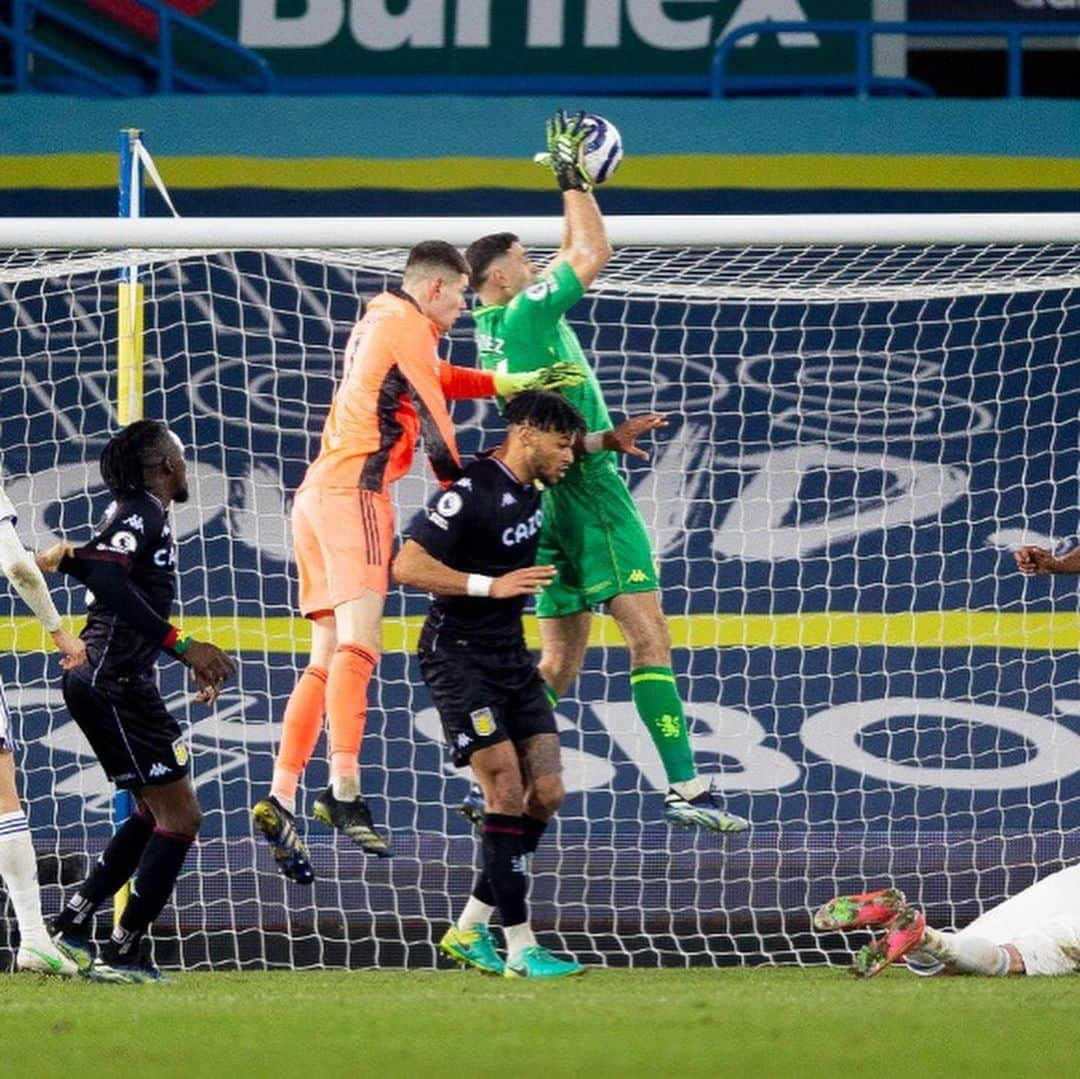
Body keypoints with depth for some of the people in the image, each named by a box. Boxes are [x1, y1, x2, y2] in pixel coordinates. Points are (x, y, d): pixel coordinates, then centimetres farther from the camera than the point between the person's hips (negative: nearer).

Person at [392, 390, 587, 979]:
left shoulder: (530, 485, 7)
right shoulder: (471, 493, -19)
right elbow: (408, 566, -25)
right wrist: (491, 585, -29)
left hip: (510, 658, 9)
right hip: (458, 658, -9)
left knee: (545, 793, 2)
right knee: (507, 790, -14)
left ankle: (469, 930, 11)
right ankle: (520, 949, -12)